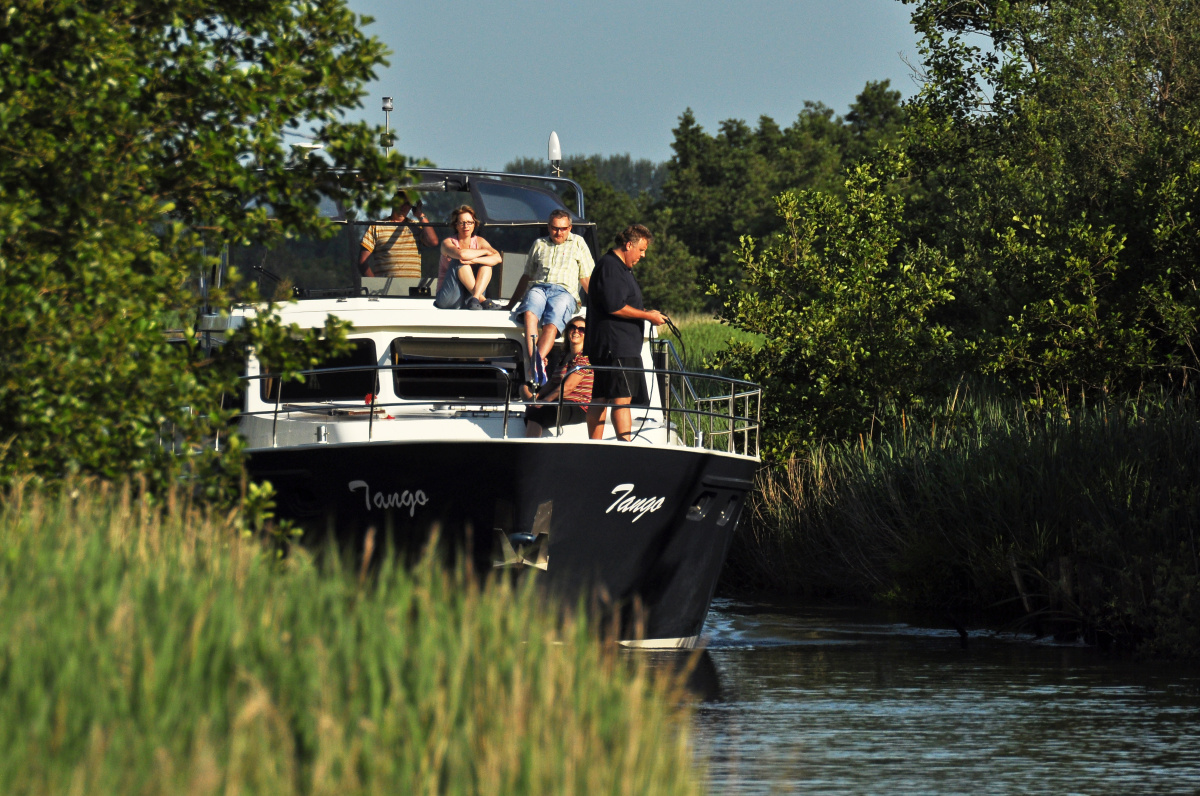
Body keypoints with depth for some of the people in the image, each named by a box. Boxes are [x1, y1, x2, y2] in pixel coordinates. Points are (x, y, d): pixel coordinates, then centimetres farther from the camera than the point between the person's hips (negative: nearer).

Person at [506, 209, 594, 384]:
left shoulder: (577, 243, 22)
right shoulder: (539, 244, 29)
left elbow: (586, 278, 15)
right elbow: (526, 276, 31)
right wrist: (510, 305, 28)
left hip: (564, 291, -2)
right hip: (538, 288, 2)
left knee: (551, 323, -34)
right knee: (530, 313, -35)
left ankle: (538, 361, -55)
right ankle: (534, 360, -55)